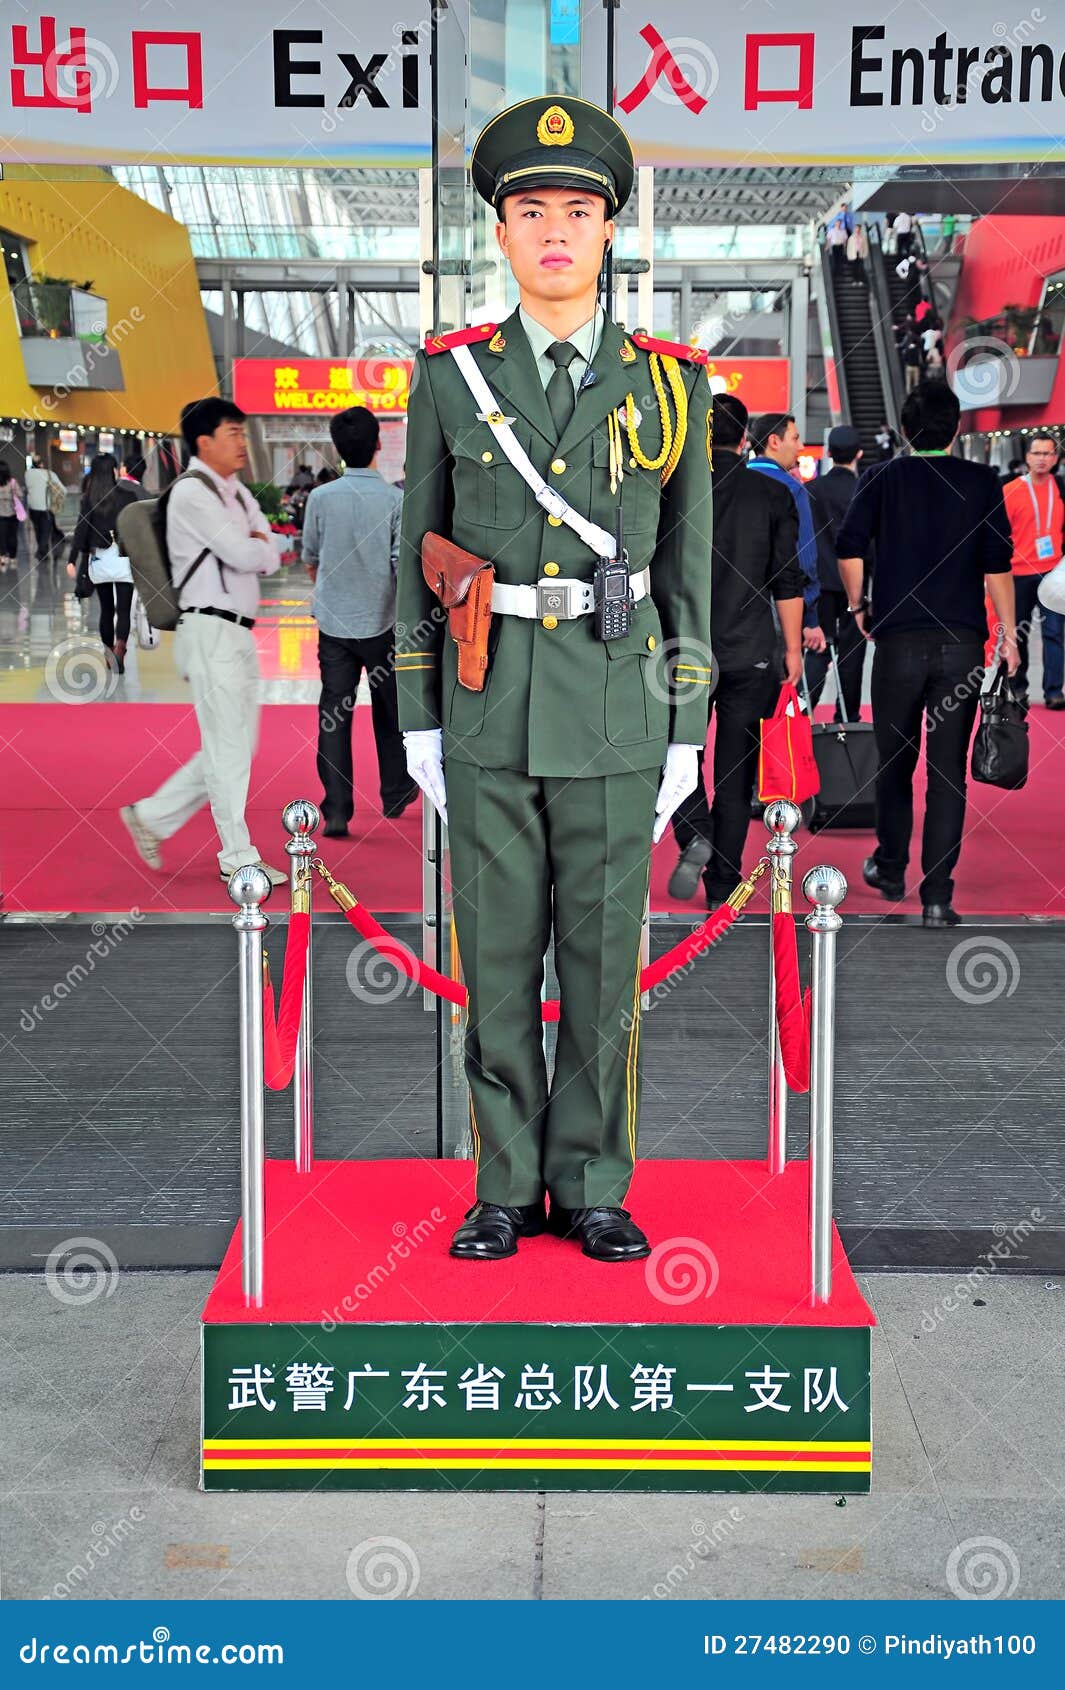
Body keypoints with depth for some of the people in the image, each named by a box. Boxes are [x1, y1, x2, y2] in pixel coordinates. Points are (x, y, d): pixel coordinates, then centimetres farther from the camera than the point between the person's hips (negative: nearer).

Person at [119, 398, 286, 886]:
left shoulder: (238, 494, 19)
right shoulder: (192, 493, -9)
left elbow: (269, 559, 12)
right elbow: (244, 555, -16)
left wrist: (252, 546, -7)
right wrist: (257, 545, 4)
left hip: (238, 634, 9)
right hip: (211, 630, -9)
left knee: (233, 747, 12)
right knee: (228, 745, -3)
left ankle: (151, 816, 21)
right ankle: (238, 856, 5)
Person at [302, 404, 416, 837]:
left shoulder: (321, 498, -3)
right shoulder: (394, 499, -10)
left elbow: (310, 560, 10)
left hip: (334, 622, 1)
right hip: (382, 623, -1)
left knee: (334, 715, 3)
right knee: (389, 711, 16)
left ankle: (336, 811, -2)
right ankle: (395, 794, 31)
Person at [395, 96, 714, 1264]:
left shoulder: (669, 383, 4)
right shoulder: (450, 376, 5)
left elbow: (687, 565, 6)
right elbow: (420, 553, 7)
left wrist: (689, 732, 2)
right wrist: (417, 720, 2)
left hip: (617, 715, 0)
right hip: (488, 715, 1)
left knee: (603, 957, 4)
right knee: (497, 956, 5)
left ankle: (593, 1190, 17)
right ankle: (506, 1190, 17)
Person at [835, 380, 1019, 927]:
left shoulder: (881, 478, 4)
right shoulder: (982, 482, 4)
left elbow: (849, 545, -9)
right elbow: (998, 564, -3)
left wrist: (857, 604, 5)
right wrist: (1008, 633, 3)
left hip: (898, 639, 0)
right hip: (963, 641, 0)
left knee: (895, 760, 16)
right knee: (949, 768, 1)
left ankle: (891, 871, 29)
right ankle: (937, 895, -2)